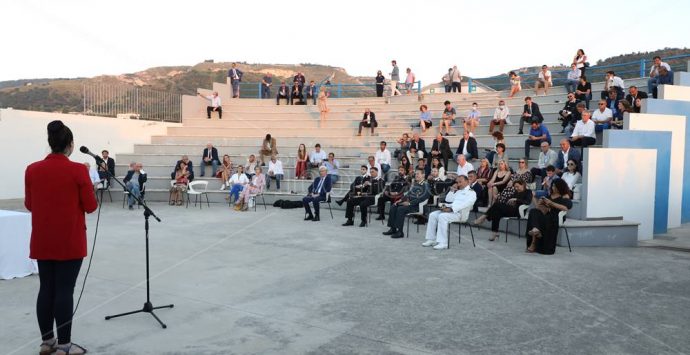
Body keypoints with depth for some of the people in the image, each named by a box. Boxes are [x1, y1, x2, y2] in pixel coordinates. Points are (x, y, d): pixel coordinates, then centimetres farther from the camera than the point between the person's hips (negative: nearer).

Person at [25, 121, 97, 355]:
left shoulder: (32, 170, 0)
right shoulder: (77, 170, -14)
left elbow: (29, 205, 9)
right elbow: (91, 206, -9)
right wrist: (88, 188, 9)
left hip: (42, 241, 5)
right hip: (70, 242, -5)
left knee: (46, 289, 13)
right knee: (64, 290, 0)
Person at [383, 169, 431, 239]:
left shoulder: (425, 185, -9)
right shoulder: (414, 184, 19)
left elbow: (422, 198, -19)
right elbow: (408, 193, 22)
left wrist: (409, 203, -23)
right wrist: (401, 199, 6)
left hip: (416, 204, -9)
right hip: (409, 201, 9)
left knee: (401, 209, -29)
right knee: (393, 207, -8)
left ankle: (400, 232, -24)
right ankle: (392, 229, -5)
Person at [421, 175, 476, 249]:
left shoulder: (471, 192, 1)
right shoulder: (458, 191, 27)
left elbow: (465, 204, -16)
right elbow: (448, 200, 25)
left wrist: (451, 208, -24)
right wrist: (452, 190, 11)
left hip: (460, 213, -8)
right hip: (450, 210, 8)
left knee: (442, 216, -32)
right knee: (432, 215, -7)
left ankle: (443, 243, -32)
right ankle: (431, 239, -7)